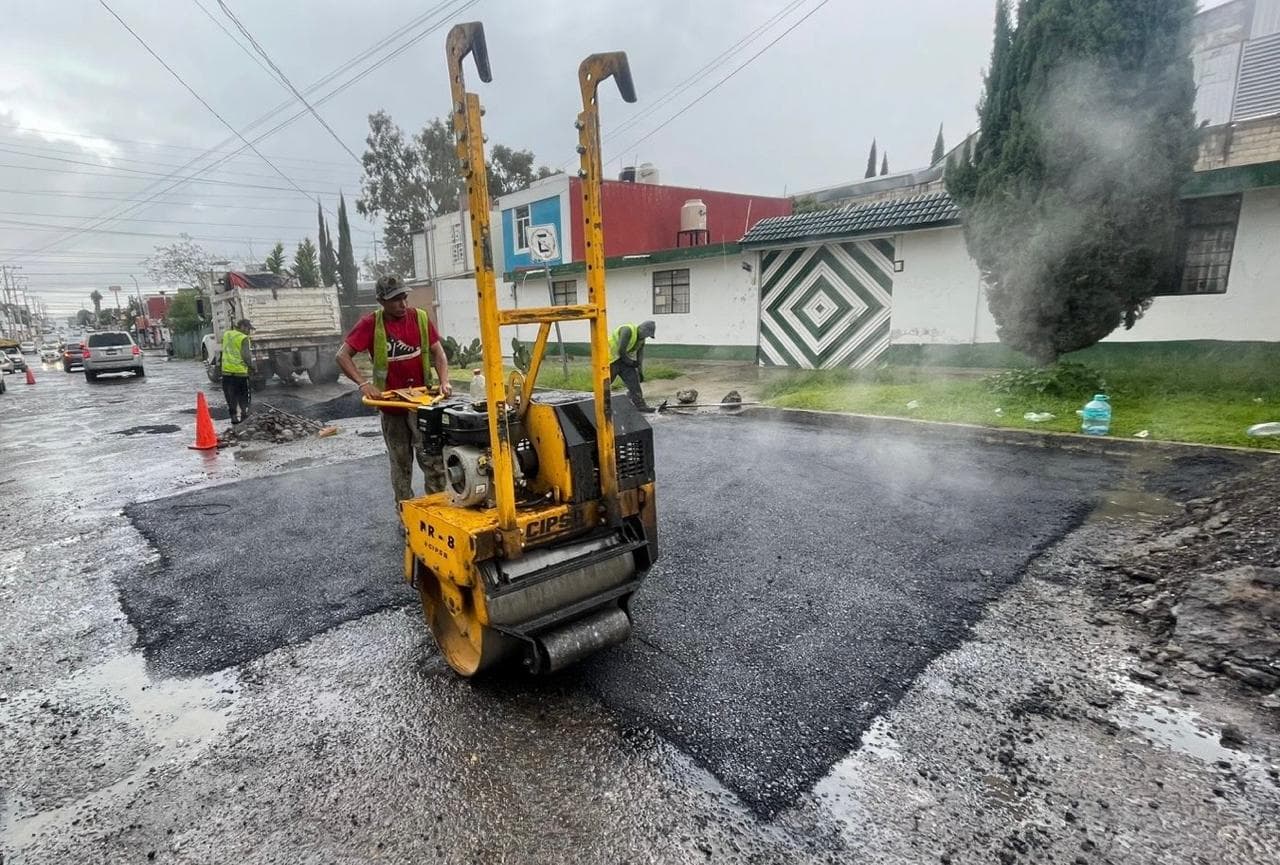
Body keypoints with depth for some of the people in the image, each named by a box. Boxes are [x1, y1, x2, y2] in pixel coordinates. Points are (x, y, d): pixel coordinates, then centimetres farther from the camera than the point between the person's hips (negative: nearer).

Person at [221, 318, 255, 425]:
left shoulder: (226, 334, 10)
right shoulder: (243, 338, -12)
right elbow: (246, 355, -18)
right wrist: (251, 366, -5)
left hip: (227, 370, 6)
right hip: (240, 371, -6)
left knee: (231, 396, 11)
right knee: (244, 396, 6)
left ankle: (234, 417, 12)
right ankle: (244, 415, 7)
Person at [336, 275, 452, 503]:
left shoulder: (420, 318, -4)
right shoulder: (370, 324, -9)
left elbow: (437, 352, 2)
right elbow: (343, 356, -8)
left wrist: (444, 382, -13)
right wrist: (364, 383, -21)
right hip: (391, 404, 0)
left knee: (434, 459, -1)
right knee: (401, 463, 13)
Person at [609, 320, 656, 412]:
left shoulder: (641, 339, 4)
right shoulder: (628, 330, -24)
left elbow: (640, 356, 9)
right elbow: (621, 350, -27)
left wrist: (640, 372, 8)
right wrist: (630, 362, -14)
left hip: (623, 358, 8)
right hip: (611, 357, -8)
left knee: (633, 378, 0)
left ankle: (640, 404, 3)